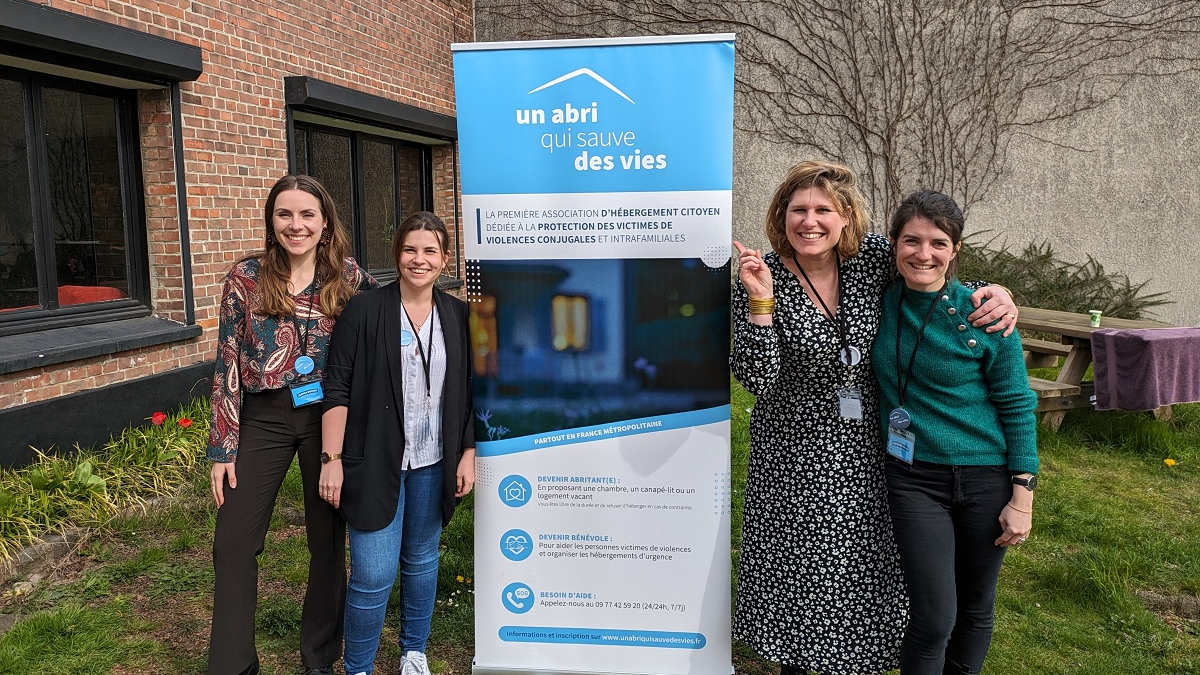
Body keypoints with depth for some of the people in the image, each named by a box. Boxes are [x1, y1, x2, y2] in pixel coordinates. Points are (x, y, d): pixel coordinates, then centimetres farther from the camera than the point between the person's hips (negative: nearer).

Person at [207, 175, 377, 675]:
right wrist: (222, 449, -3)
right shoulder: (246, 277, -4)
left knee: (328, 538, 11)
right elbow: (227, 364, -2)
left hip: (328, 415, 0)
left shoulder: (349, 278, -3)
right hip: (264, 418, 0)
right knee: (233, 543, 2)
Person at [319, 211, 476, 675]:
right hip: (376, 462, -3)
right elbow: (337, 390, -7)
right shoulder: (364, 311, -7)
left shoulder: (459, 317, 3)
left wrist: (468, 454, 4)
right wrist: (332, 458, -10)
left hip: (433, 463, 4)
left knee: (421, 559, 17)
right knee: (373, 574, -3)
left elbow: (470, 393, 8)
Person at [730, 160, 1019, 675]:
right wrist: (760, 303, -33)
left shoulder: (872, 255, -8)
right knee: (797, 566, 11)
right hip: (796, 453, -3)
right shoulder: (762, 277, -16)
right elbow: (756, 378, -22)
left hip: (865, 448, 4)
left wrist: (994, 293, -9)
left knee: (860, 564, 18)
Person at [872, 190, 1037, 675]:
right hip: (914, 476, 1)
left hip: (985, 477, 0)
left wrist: (1022, 496, -6)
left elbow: (1017, 406, -4)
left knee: (975, 610, 14)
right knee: (934, 617, -3)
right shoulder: (881, 299, -4)